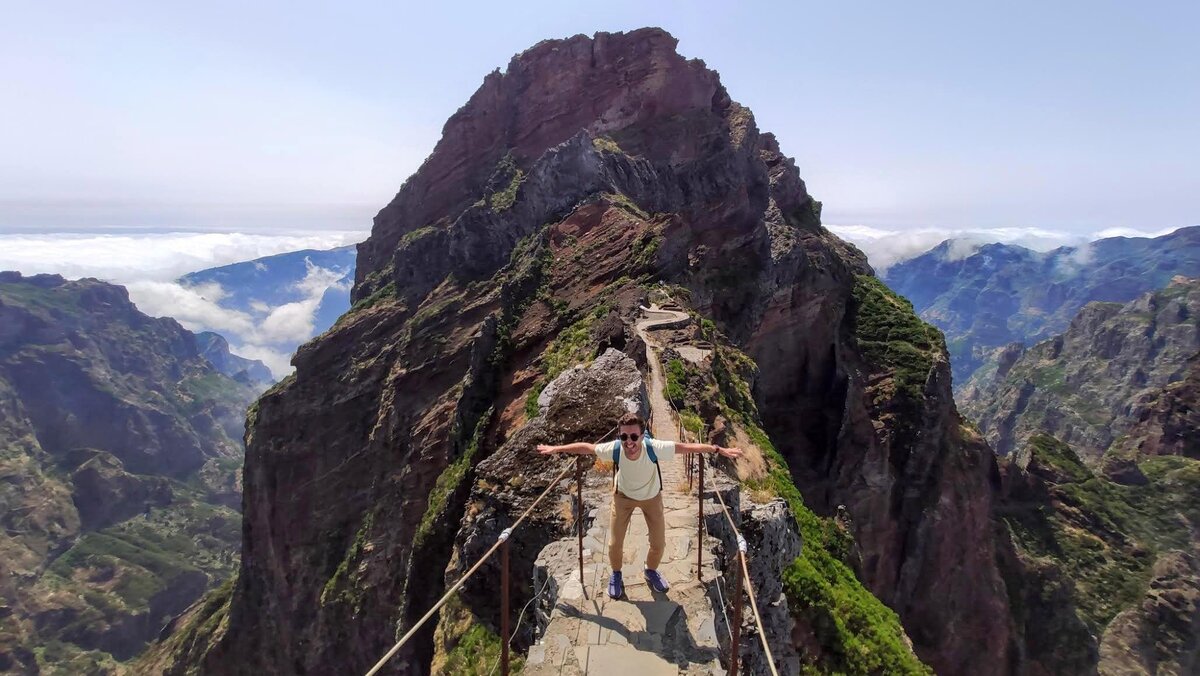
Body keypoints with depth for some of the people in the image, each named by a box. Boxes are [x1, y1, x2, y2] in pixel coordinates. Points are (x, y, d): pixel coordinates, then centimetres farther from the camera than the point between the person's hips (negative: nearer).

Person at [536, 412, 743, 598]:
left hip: (652, 497, 0)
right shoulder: (613, 449, -36)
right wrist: (555, 449, -10)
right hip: (623, 495, 0)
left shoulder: (655, 448, -40)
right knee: (615, 544, 2)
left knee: (658, 543, 7)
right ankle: (616, 574, 37)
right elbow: (585, 447, -20)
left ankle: (651, 571, 43)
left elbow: (687, 447, -29)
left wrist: (719, 450, -26)